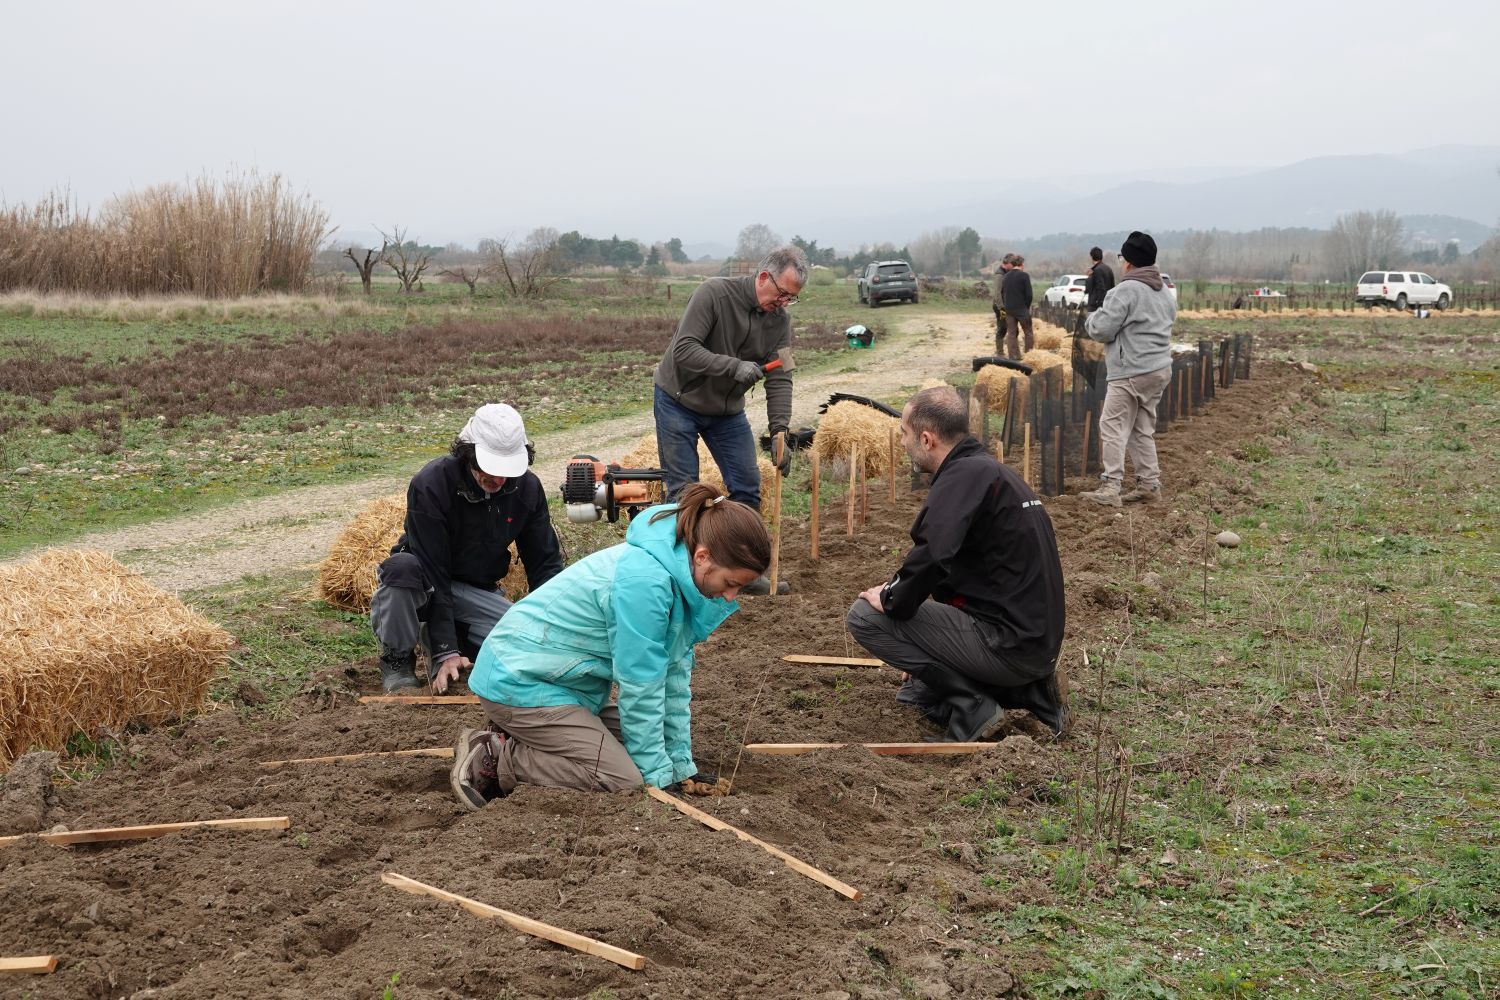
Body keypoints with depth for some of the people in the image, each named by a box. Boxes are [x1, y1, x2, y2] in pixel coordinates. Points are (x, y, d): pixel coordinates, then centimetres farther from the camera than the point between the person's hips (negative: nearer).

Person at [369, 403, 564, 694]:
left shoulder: (528, 488, -11)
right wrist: (445, 652, -30)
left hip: (479, 592, 4)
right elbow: (432, 572, -27)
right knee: (402, 566, -39)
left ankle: (459, 631, 8)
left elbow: (546, 564, -2)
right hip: (426, 586, -4)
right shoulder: (430, 485, -26)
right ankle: (397, 659, -14)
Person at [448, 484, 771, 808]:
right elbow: (640, 687, -22)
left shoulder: (679, 575, -1)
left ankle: (517, 739, 12)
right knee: (626, 779, -17)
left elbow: (674, 673, 5)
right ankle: (493, 760, -7)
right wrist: (658, 777, -13)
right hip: (519, 684, -10)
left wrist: (681, 764, 6)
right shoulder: (644, 580, -29)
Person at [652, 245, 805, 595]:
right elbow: (683, 350, -30)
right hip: (678, 401, -5)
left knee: (747, 486, 3)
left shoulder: (780, 320, -8)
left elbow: (779, 379, -10)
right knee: (684, 489, -4)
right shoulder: (714, 293, -24)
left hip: (727, 409, 6)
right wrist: (735, 367, -37)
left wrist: (779, 431, -23)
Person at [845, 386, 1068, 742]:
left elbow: (930, 557, -31)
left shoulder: (964, 475, -15)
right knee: (914, 694, 26)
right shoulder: (990, 469, 17)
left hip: (1008, 643, -10)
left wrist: (891, 600, -13)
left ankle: (972, 707, -8)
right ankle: (1029, 692, 11)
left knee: (865, 616, -7)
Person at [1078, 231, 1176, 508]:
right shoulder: (1165, 292, 15)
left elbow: (1101, 330, -14)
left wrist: (1092, 318, 9)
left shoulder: (1126, 290, -13)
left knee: (1113, 427, -5)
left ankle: (1110, 487, -8)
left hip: (1131, 373, -9)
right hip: (1161, 368, 9)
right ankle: (1149, 485, 16)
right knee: (1143, 429, 16)